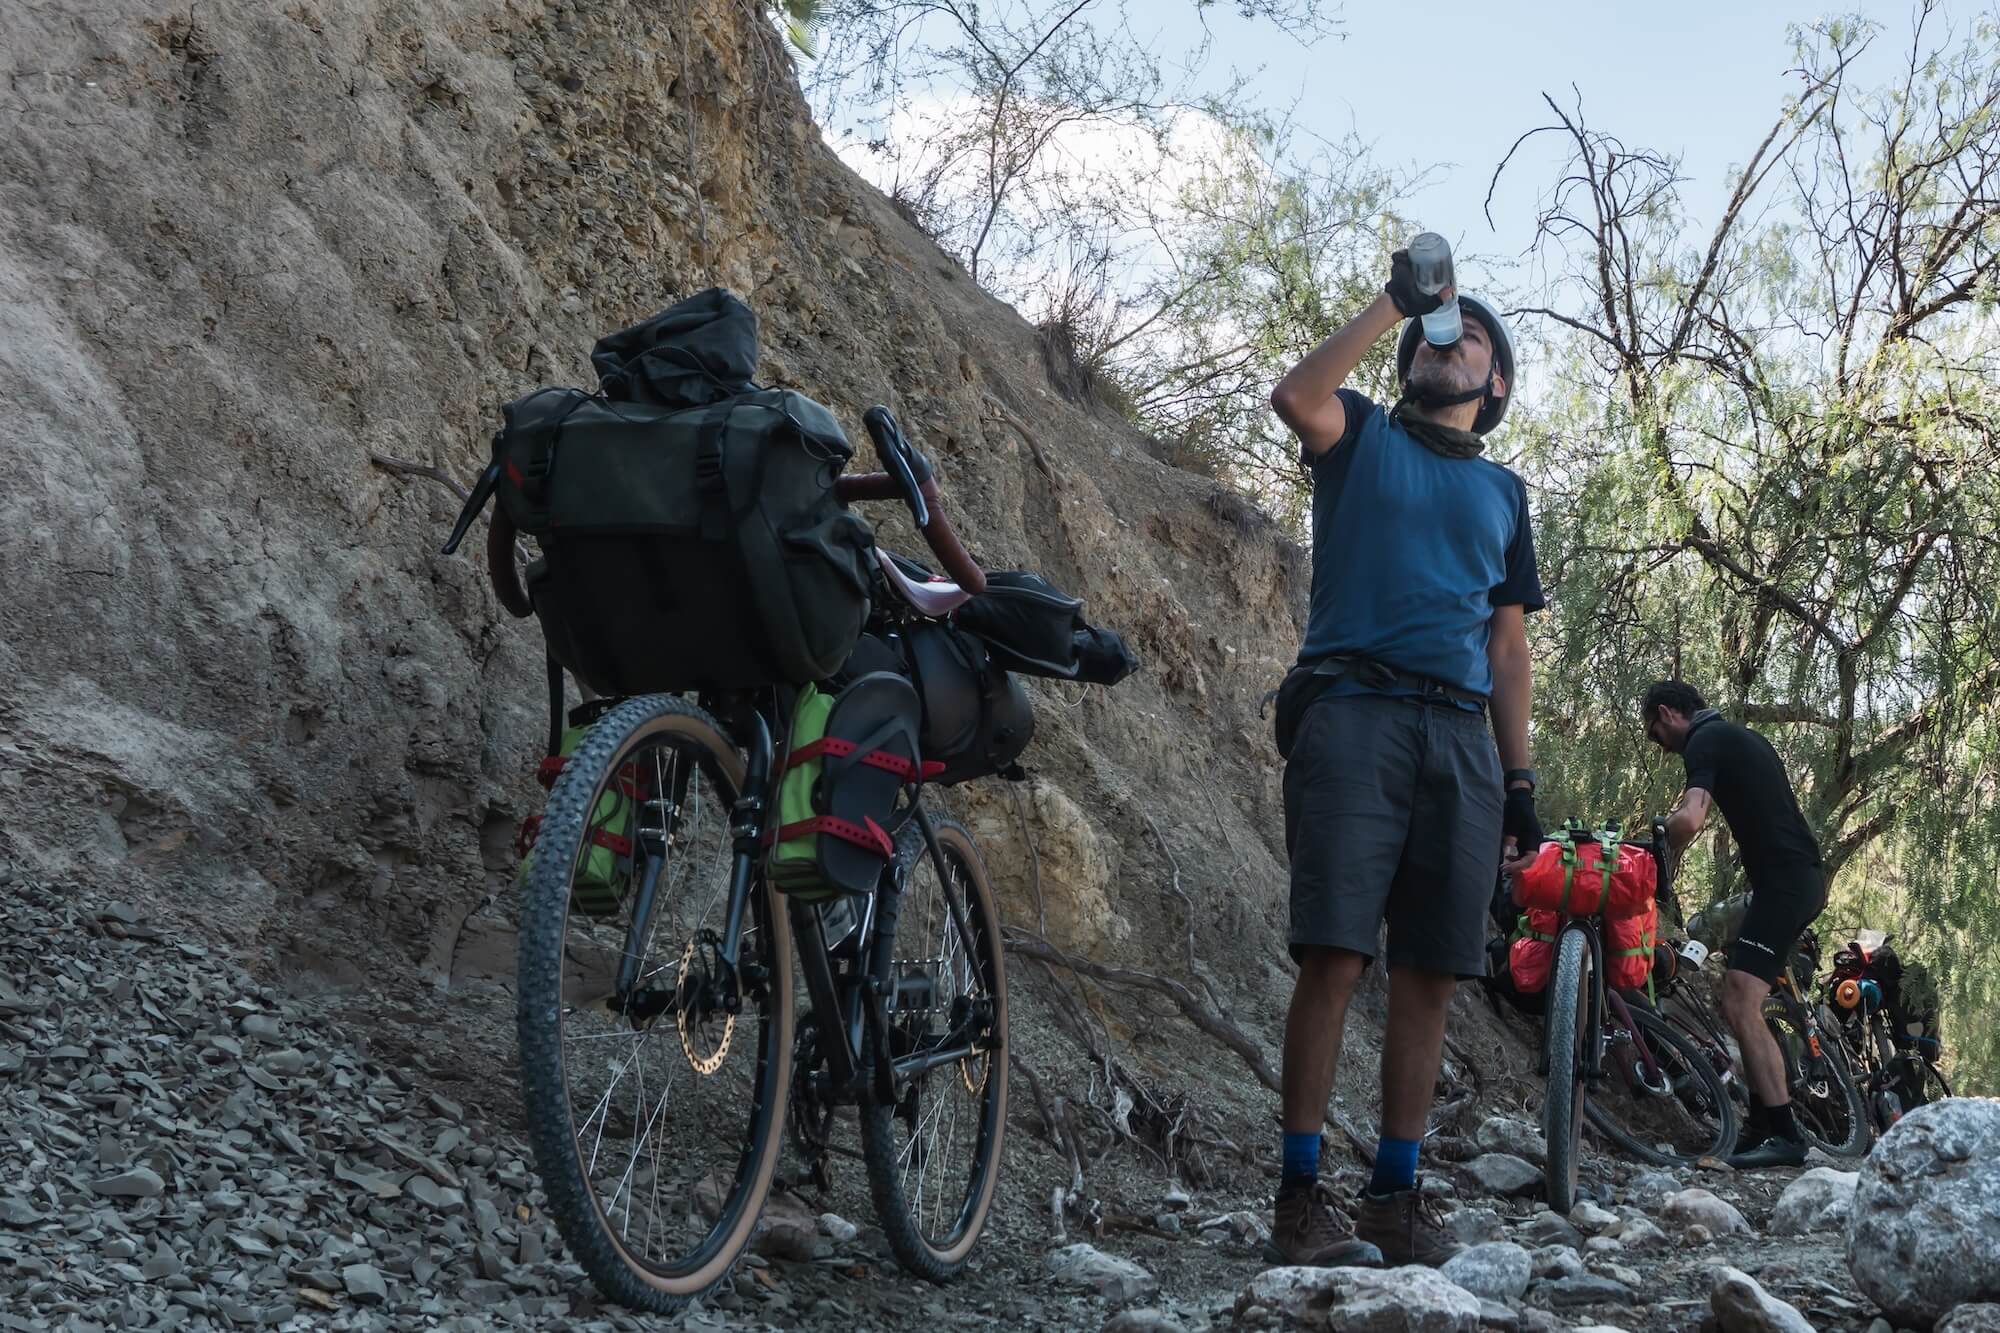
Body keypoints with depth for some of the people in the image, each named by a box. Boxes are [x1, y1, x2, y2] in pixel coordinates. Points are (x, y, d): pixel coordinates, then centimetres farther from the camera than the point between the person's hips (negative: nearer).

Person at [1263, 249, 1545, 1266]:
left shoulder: (1502, 491, 24)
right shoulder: (1363, 437, 14)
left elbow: (1507, 639, 21)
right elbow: (1295, 397, -10)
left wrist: (1520, 777, 12)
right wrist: (1392, 304, -5)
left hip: (1460, 737, 4)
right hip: (1353, 713, -4)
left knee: (1430, 972, -1)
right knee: (1333, 955, -13)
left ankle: (1397, 1193, 6)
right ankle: (1301, 1196, -10)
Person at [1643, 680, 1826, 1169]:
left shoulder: (1705, 742, -8)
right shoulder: (1737, 735, 22)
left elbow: (1689, 821, -24)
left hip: (1782, 880, -10)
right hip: (1806, 876, 10)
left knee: (1740, 1006, -14)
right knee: (1745, 1002, 15)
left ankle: (1786, 1136, -16)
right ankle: (1762, 1125, 18)